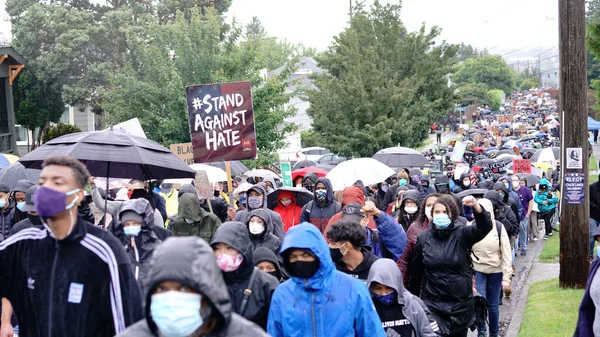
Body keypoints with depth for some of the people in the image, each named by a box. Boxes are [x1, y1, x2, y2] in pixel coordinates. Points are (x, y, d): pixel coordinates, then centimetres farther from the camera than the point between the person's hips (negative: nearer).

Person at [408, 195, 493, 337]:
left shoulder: (462, 234, -5)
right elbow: (416, 271, 8)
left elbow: (485, 228, -23)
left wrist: (476, 206, -39)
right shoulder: (423, 238, 0)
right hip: (432, 304, 0)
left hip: (460, 303, 0)